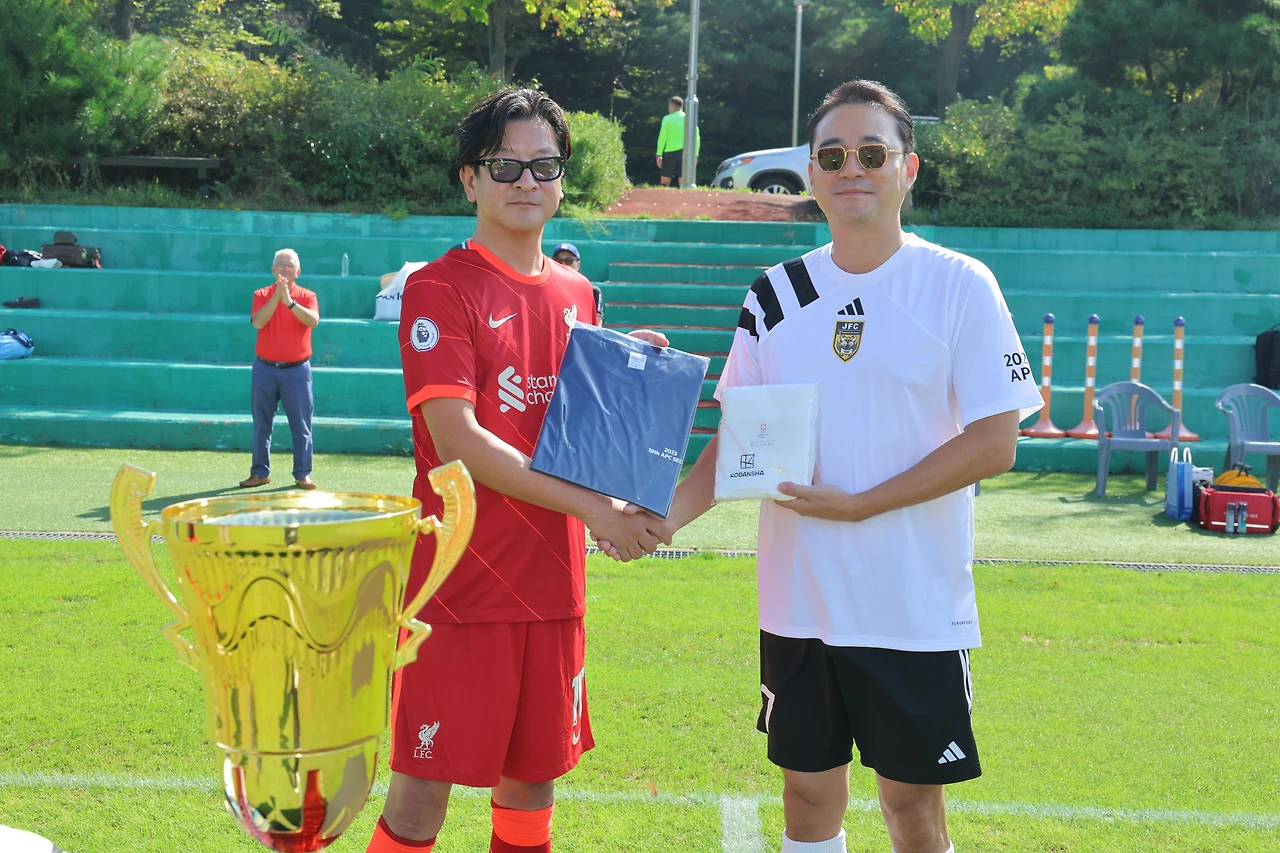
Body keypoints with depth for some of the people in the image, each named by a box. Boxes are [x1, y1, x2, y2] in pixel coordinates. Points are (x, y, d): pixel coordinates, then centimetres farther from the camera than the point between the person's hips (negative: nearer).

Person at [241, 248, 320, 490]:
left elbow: (313, 321, -18)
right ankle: (260, 472, 14)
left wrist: (289, 302, -29)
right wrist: (276, 296, -22)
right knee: (262, 424, 6)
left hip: (297, 369, -1)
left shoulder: (307, 296, 1)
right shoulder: (262, 295, 4)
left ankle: (303, 474, 5)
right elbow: (257, 322, -14)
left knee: (301, 424, 0)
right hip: (265, 368, 1)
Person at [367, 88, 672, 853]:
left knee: (534, 781, 14)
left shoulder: (578, 294, 12)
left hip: (553, 584, 6)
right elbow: (457, 441, -17)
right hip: (459, 584, -6)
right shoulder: (439, 289, -8)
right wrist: (594, 507, -19)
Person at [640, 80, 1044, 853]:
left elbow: (994, 442, -11)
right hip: (797, 603, 4)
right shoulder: (776, 297, 5)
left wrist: (859, 505, -17)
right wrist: (667, 514, -9)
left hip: (917, 609, -3)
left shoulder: (959, 285, -7)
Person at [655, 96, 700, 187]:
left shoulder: (667, 119, -2)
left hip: (671, 153, -3)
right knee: (683, 181, 2)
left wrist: (659, 155, -4)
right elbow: (697, 138, 5)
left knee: (665, 182, 5)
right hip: (686, 153, 3)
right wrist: (695, 155, 9)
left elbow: (662, 137, -6)